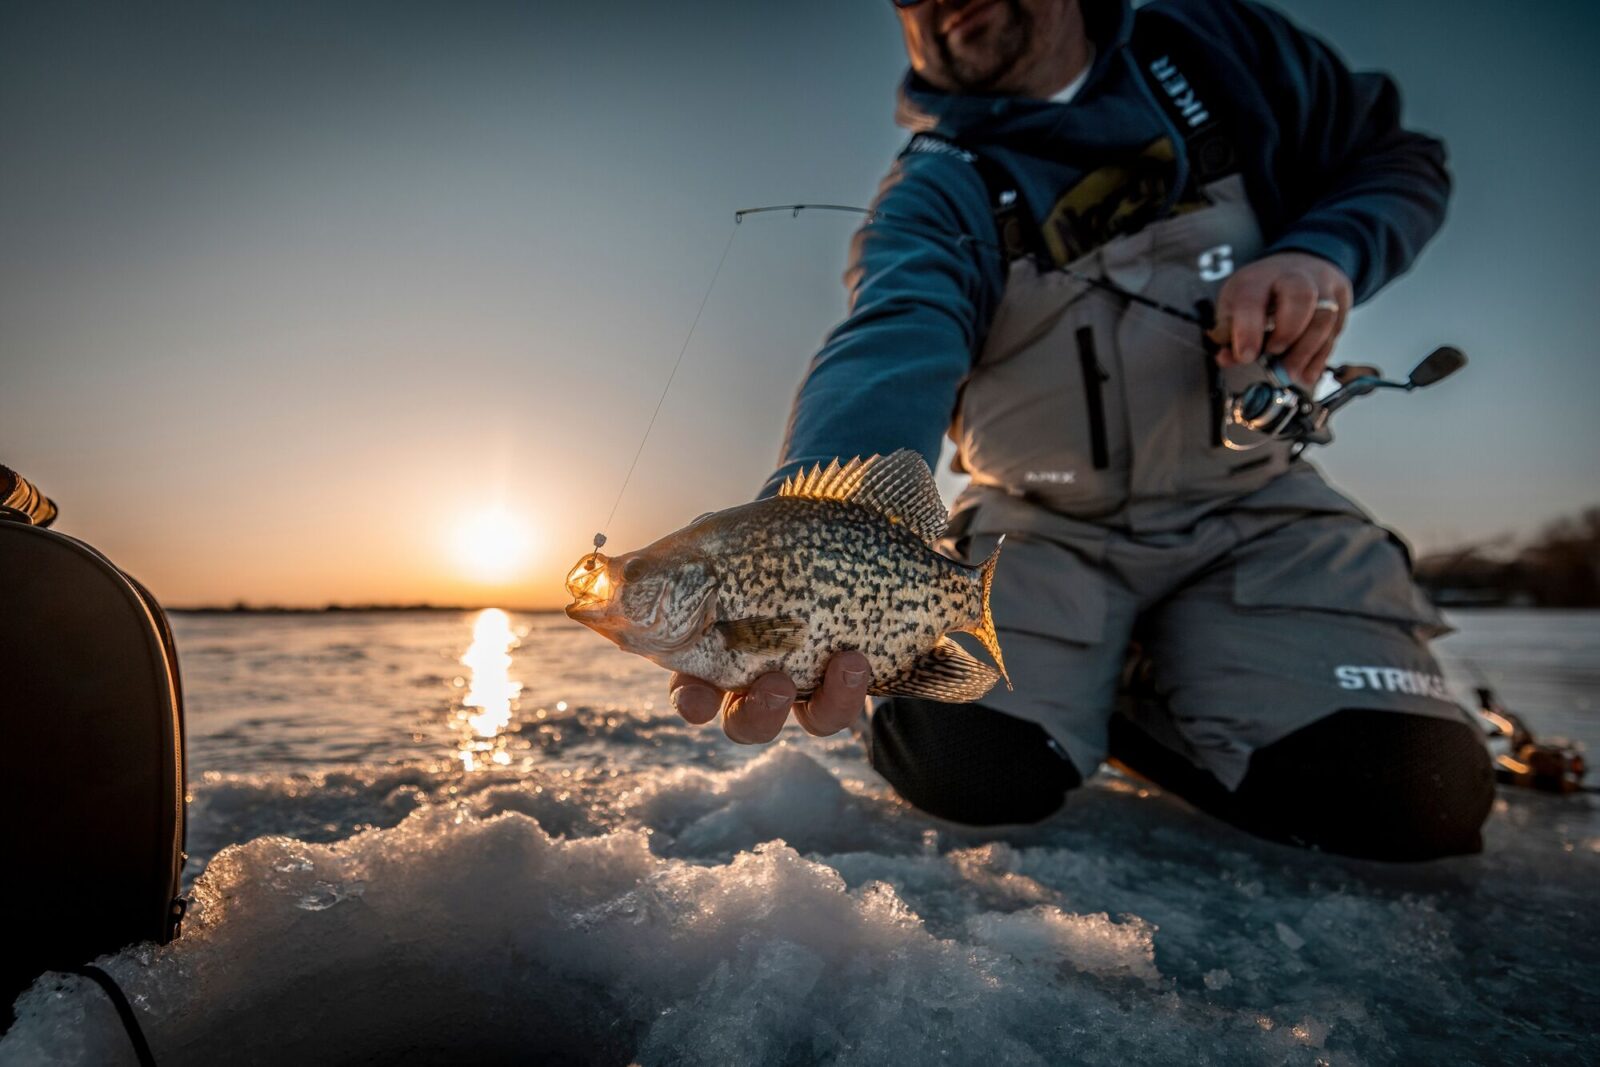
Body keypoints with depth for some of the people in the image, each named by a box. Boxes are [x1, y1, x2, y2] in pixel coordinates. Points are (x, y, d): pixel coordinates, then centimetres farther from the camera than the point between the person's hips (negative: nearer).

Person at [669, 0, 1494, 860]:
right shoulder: (933, 195, -9)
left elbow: (1399, 160, 12)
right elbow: (893, 349, -30)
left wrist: (1325, 253, -13)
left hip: (1247, 507, 2)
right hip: (1042, 524, -1)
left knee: (1414, 791, -17)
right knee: (962, 760, -24)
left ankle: (1143, 701, 11)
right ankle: (1076, 689, 11)